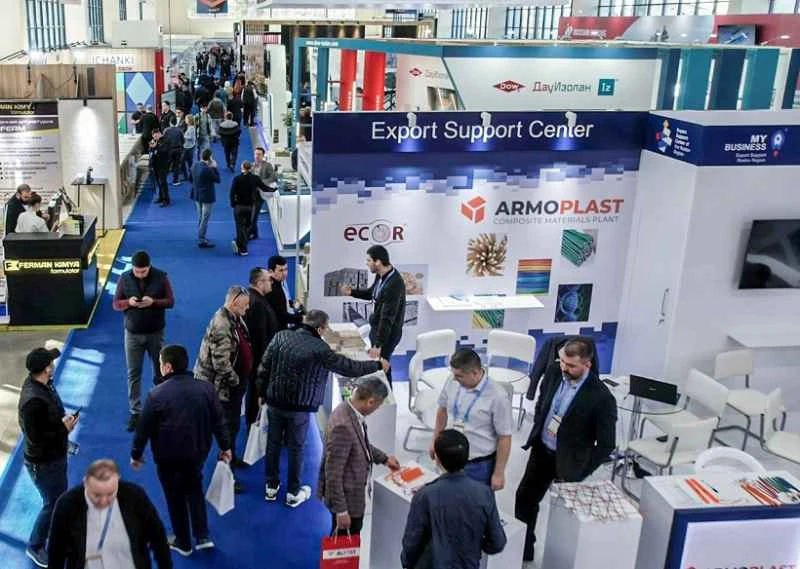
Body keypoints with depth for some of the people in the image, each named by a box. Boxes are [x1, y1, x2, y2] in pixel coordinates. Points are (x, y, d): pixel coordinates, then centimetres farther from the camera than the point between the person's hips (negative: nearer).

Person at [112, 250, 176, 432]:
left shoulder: (161, 277, -10)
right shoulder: (124, 278, -6)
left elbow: (170, 301, -6)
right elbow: (116, 304, -1)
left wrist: (153, 302, -25)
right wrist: (128, 302, -22)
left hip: (156, 333, -1)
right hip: (133, 333, 1)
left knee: (160, 371, 10)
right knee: (133, 373, 5)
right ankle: (135, 412, 13)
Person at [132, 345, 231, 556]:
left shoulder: (157, 395, -19)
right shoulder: (205, 388, -9)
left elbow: (144, 428, -11)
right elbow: (218, 421, -1)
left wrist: (136, 454, 5)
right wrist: (225, 446, 12)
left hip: (169, 458, -3)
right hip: (198, 452, 4)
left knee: (176, 498, 15)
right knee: (194, 489, 26)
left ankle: (183, 543, 31)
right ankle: (203, 537, 22)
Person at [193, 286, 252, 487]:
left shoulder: (236, 318, 4)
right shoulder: (221, 325, -27)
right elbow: (221, 362, -29)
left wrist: (241, 380, 15)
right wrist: (235, 380, -15)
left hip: (235, 382, 10)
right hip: (223, 386, -10)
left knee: (234, 423, 25)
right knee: (228, 426, -1)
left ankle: (231, 458, 44)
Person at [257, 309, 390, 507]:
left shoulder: (280, 336, -4)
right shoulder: (319, 349, -18)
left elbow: (264, 366, 1)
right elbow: (349, 367, -12)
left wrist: (262, 392, 14)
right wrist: (378, 365, 1)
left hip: (274, 401, 4)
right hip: (299, 407, -4)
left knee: (273, 443, 17)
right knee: (295, 448, 11)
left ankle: (271, 486, 30)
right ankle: (293, 493, 23)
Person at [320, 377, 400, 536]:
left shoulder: (350, 410, -4)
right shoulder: (343, 426, -33)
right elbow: (333, 472, -28)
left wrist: (384, 458, 19)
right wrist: (340, 510, -23)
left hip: (353, 493, 9)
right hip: (345, 499, -9)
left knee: (353, 538, 26)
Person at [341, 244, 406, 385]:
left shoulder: (394, 284, -31)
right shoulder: (381, 275, -2)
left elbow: (387, 317, -30)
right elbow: (372, 293, 18)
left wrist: (378, 344, -29)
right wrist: (352, 292, 1)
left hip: (388, 332, -9)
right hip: (376, 326, 9)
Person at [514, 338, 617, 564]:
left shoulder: (601, 397, -26)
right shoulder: (554, 375, -11)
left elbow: (606, 444, -17)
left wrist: (581, 472, -14)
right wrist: (537, 432, 7)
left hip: (568, 462, -5)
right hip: (541, 451, 5)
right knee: (525, 498, 16)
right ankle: (522, 547, 37)